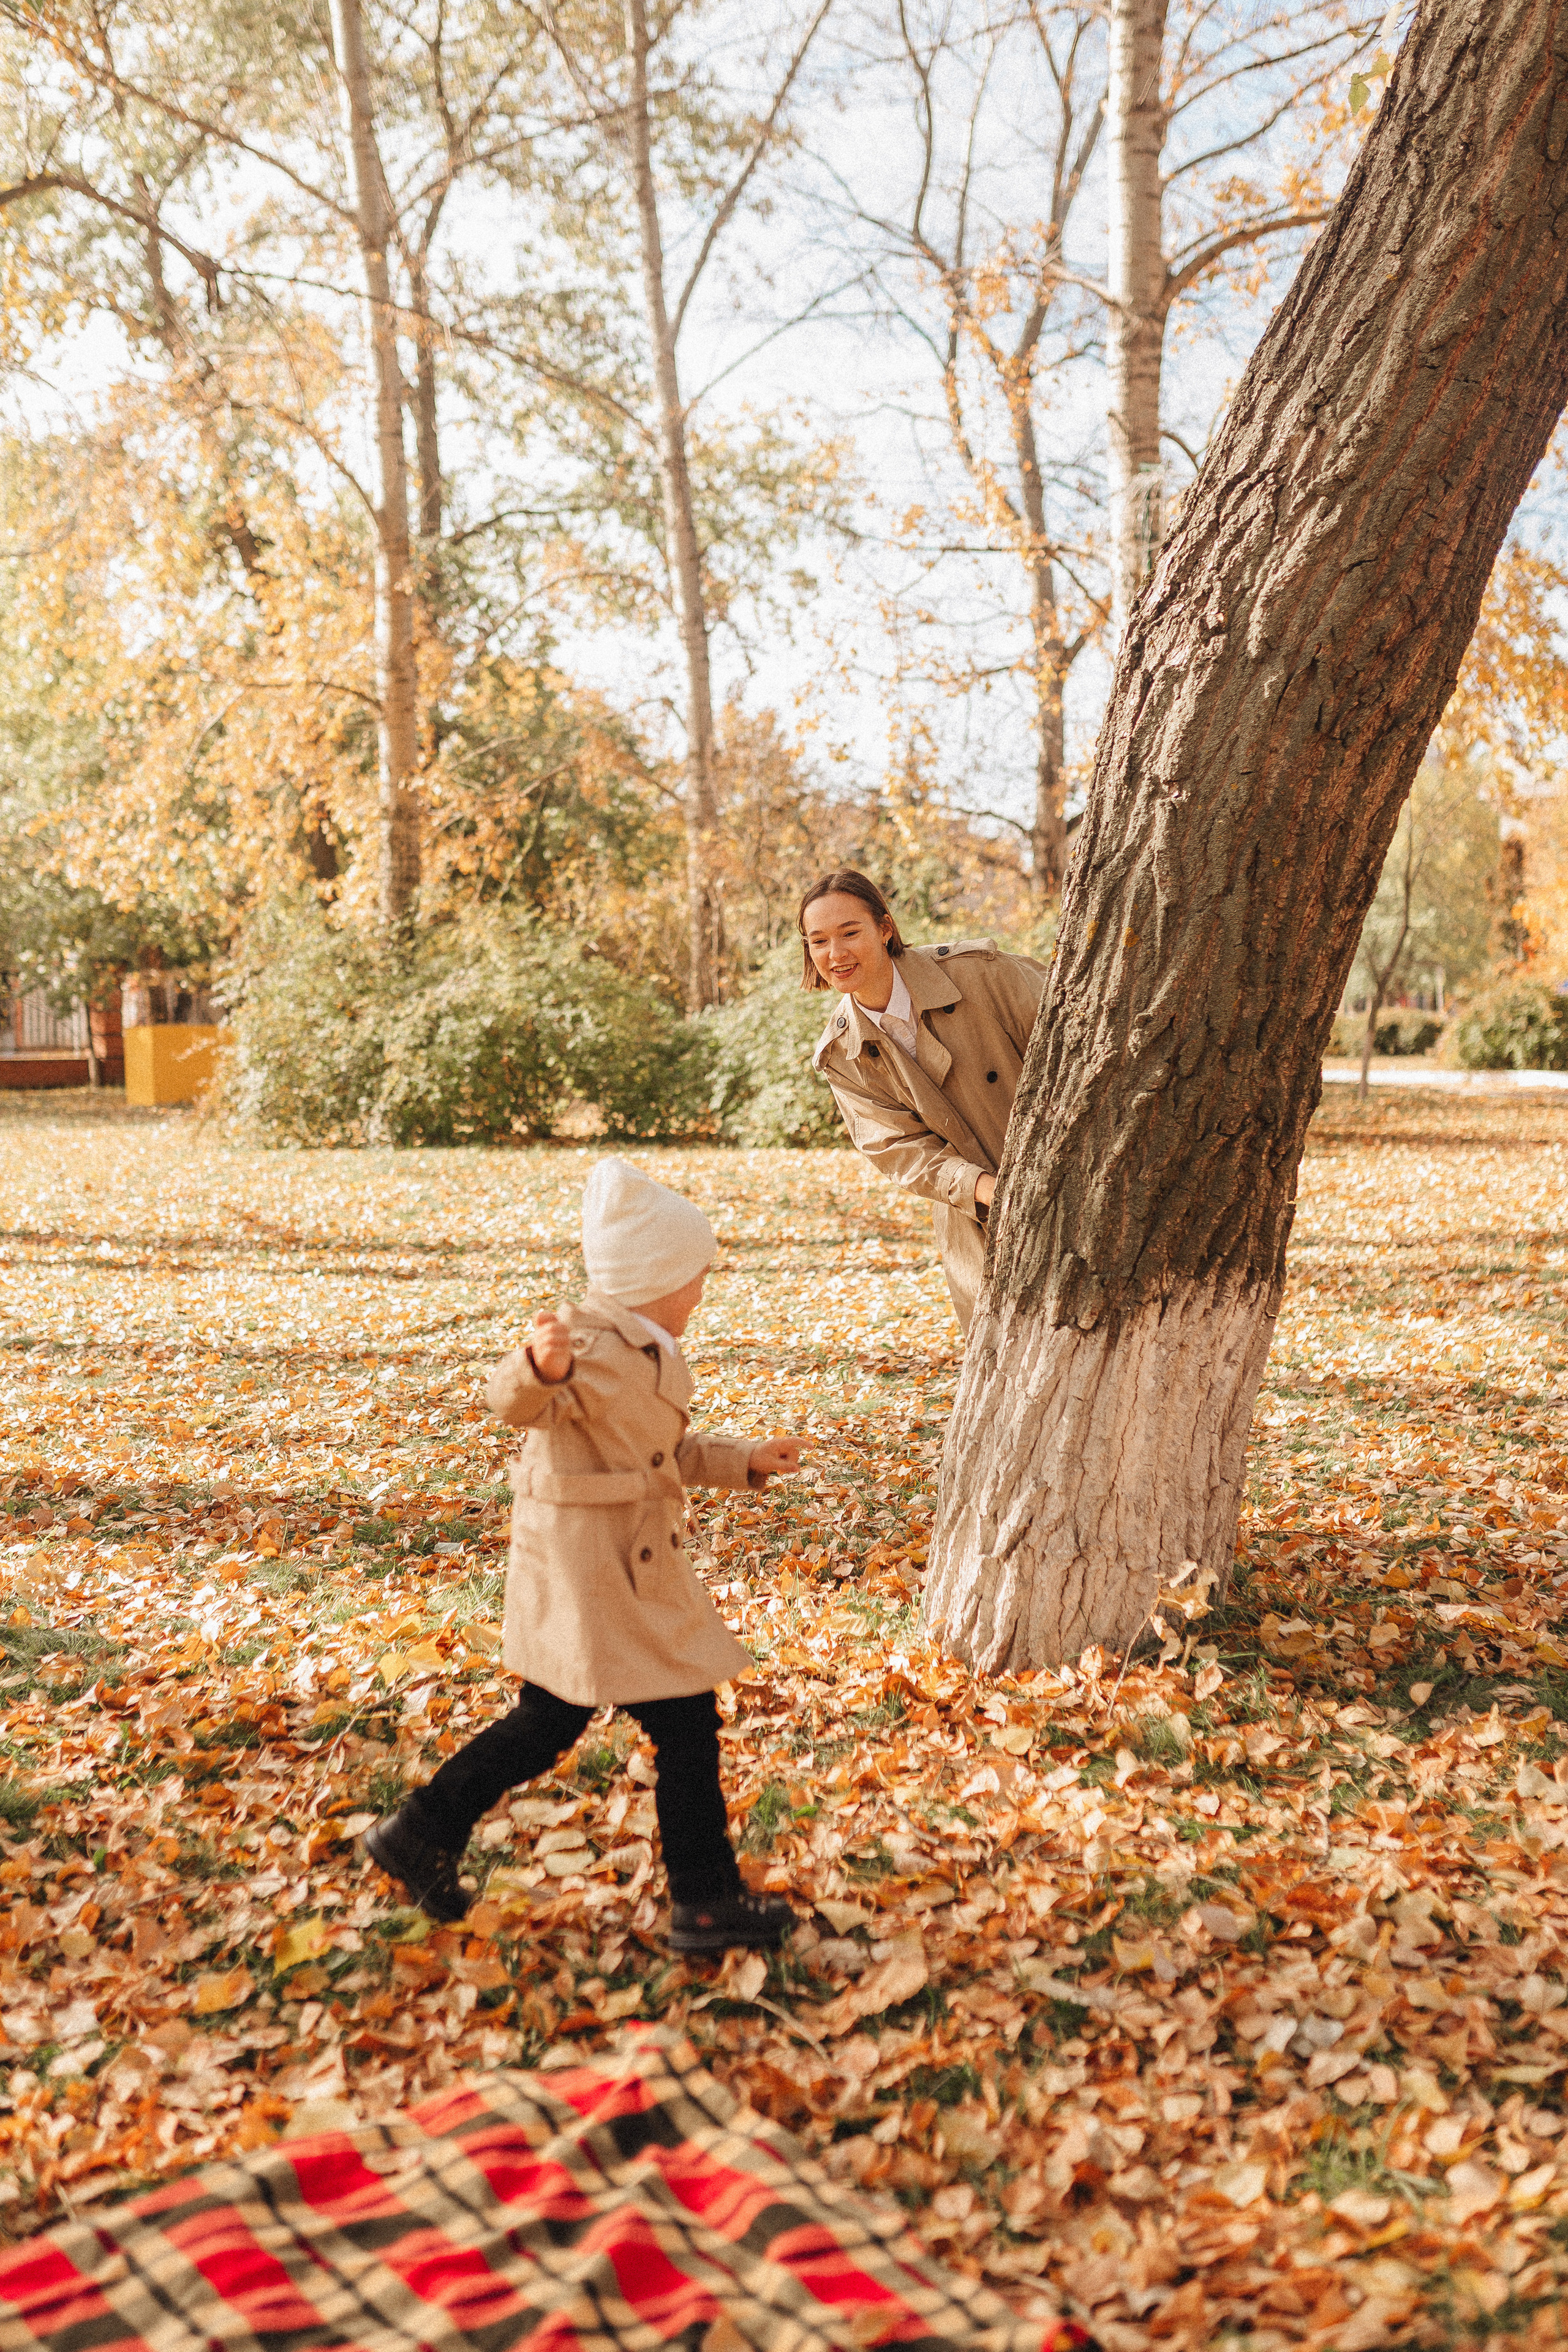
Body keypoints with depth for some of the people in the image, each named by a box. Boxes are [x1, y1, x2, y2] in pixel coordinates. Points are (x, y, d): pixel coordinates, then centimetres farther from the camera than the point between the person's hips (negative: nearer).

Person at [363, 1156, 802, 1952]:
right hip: (595, 1576, -10)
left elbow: (667, 1456, 23)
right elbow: (515, 1401, -39)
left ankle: (420, 1833, 31)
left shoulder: (644, 1355, 12)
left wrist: (746, 1460, 20)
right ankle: (705, 1900, 12)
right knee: (685, 1723, -1)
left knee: (547, 1724, 20)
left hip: (631, 1570, 10)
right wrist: (538, 1369, -60)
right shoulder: (589, 1350, -21)